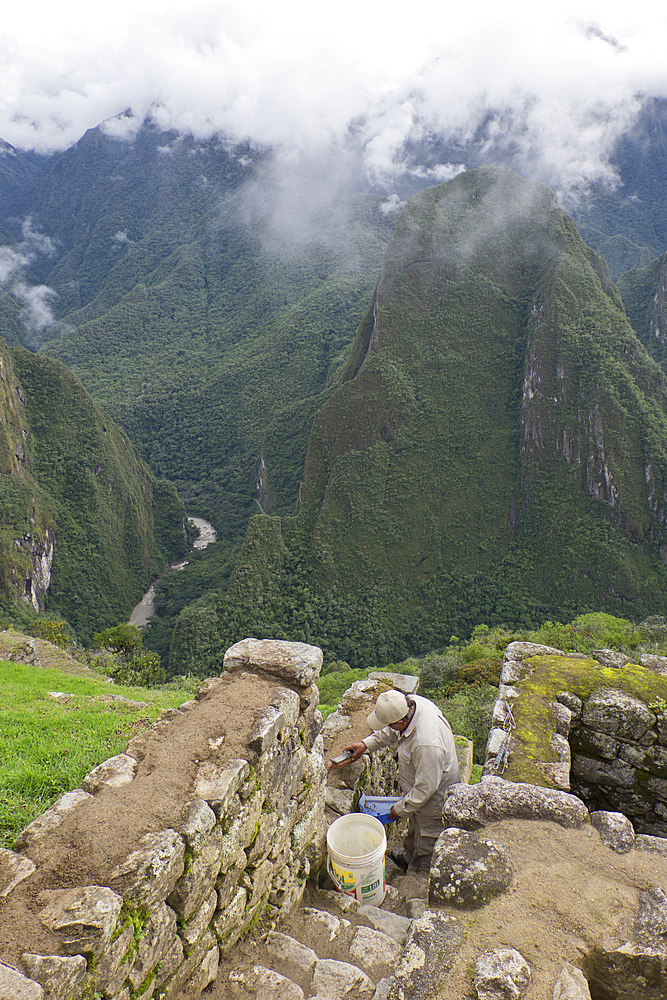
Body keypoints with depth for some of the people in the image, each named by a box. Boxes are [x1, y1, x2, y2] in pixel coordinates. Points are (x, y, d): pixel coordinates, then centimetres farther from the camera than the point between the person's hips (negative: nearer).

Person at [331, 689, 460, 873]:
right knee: (414, 825, 33)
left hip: (434, 798, -8)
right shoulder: (412, 702, -20)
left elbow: (426, 788, -30)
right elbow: (392, 732, 4)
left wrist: (401, 809, -15)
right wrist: (366, 744, -1)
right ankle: (409, 857, 58)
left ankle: (416, 871, 45)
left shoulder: (427, 744, -45)